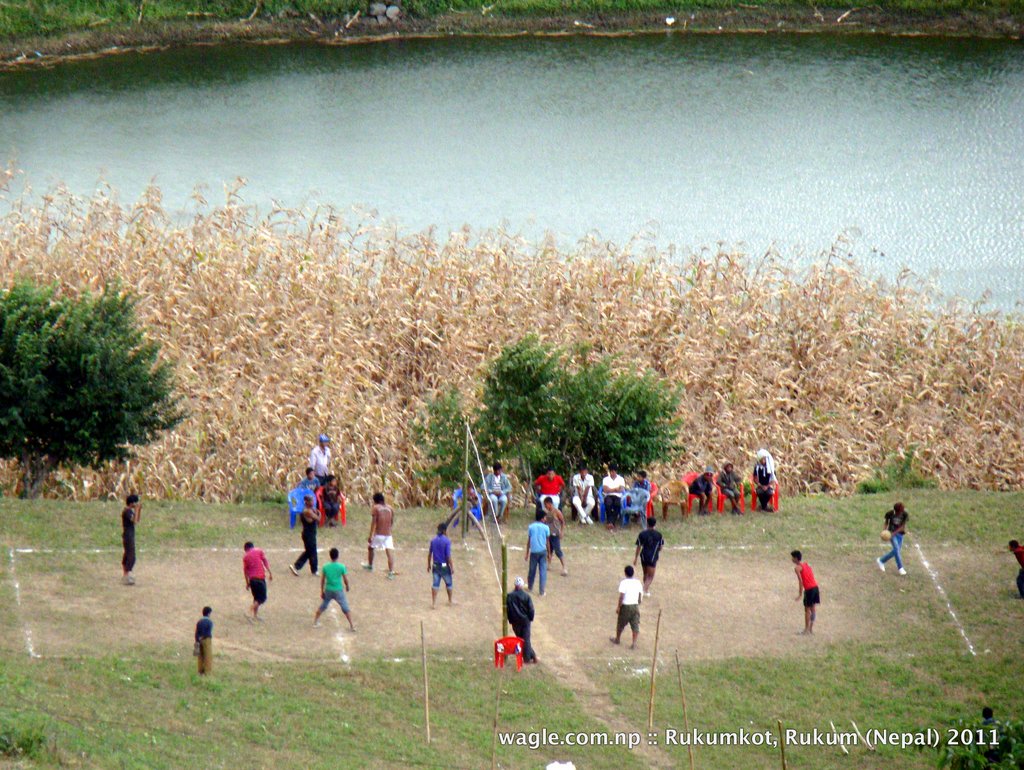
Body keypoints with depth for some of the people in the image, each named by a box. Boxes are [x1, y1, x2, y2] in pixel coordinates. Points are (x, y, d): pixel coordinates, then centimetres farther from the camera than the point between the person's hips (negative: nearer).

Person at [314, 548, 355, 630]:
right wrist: (347, 587, 14)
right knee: (345, 608, 8)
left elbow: (322, 580, 1)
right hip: (338, 591, -2)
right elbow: (346, 579, -6)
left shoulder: (325, 567, -6)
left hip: (328, 590, 2)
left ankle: (315, 622, 29)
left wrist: (322, 591, 12)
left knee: (322, 606, 22)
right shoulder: (341, 567, -13)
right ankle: (352, 626, 9)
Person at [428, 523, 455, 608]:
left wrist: (429, 565, 18)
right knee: (448, 583, 15)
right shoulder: (446, 541, -15)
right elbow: (448, 556, -16)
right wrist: (452, 567, -9)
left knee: (435, 584, 5)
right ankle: (450, 601, 28)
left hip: (435, 566, 4)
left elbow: (429, 554, 7)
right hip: (444, 566, -4)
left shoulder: (433, 540, 1)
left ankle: (433, 603, 0)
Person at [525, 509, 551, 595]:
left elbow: (528, 541, 4)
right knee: (543, 571, 3)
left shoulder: (531, 527, 1)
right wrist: (549, 553, 11)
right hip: (543, 551, -1)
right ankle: (542, 591, 1)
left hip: (533, 552, 1)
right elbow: (547, 542, 1)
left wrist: (527, 554, 10)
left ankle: (530, 587, 33)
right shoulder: (546, 527, -4)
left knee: (532, 570, 16)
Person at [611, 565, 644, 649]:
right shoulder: (638, 583, 1)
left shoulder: (623, 582, -15)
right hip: (635, 606, 3)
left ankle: (617, 639, 36)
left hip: (625, 606, -3)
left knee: (620, 624, 17)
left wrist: (618, 607, -11)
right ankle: (634, 644, 0)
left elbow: (621, 596, -19)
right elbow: (640, 597, 5)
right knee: (635, 625, 5)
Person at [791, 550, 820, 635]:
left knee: (807, 609, 1)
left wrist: (800, 594, -9)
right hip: (815, 586, 7)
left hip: (809, 589, -7)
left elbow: (800, 581, -12)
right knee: (813, 608, 11)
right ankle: (811, 628, 16)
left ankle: (807, 630, 5)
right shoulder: (807, 564, 17)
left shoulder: (797, 568, -6)